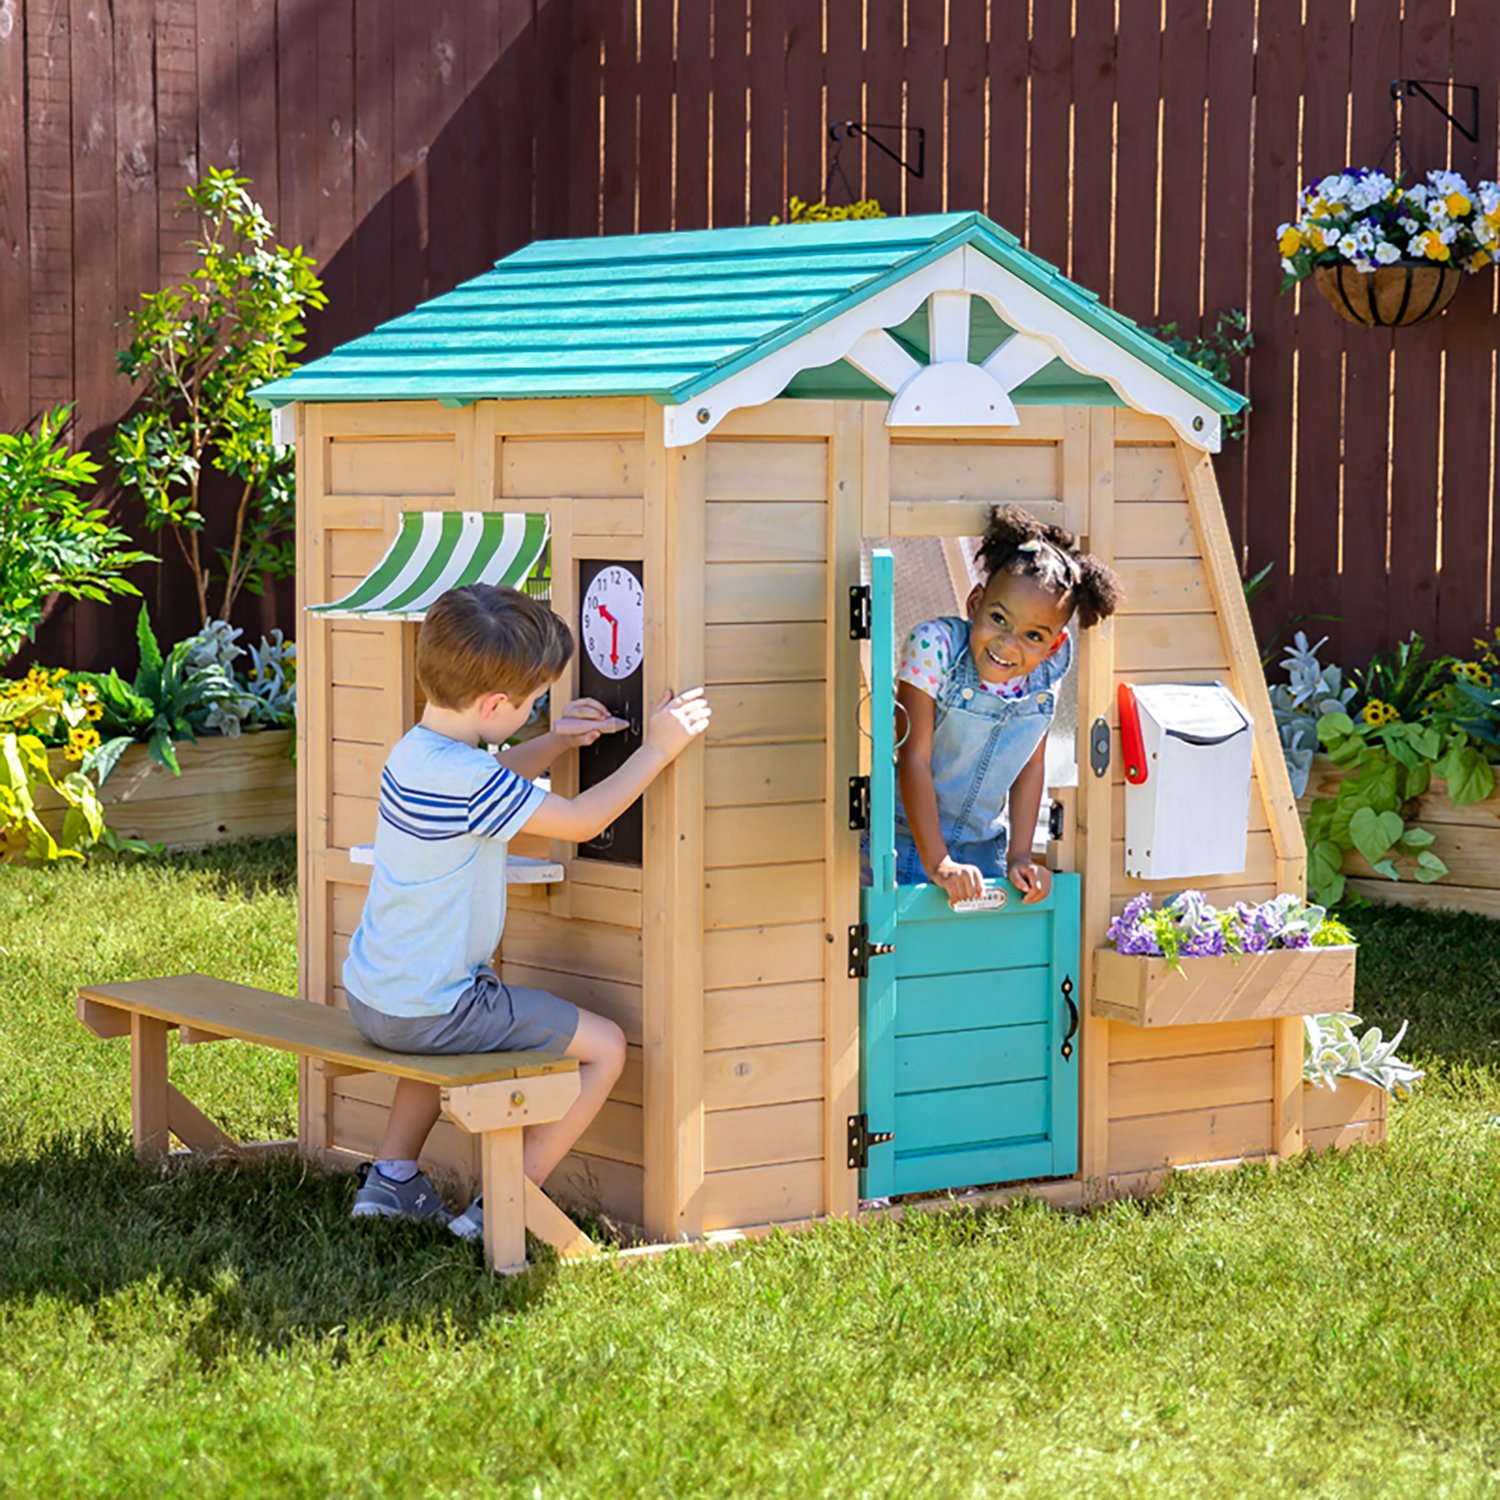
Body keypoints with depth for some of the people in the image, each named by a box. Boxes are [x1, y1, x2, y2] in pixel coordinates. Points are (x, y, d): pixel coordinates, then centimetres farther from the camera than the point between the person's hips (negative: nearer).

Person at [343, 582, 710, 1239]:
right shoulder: (464, 780, -26)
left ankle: (392, 1176, 39)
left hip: (372, 995, 10)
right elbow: (583, 820, -17)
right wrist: (655, 749, -10)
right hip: (429, 1008, -10)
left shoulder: (418, 749, 4)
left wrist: (553, 742, 14)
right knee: (604, 1047, -1)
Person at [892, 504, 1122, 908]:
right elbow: (914, 759, -21)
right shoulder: (935, 647, -22)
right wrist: (936, 862, -23)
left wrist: (1020, 856, -3)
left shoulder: (1047, 674, -9)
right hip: (908, 840, -4)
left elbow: (1032, 765, 3)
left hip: (982, 845, 4)